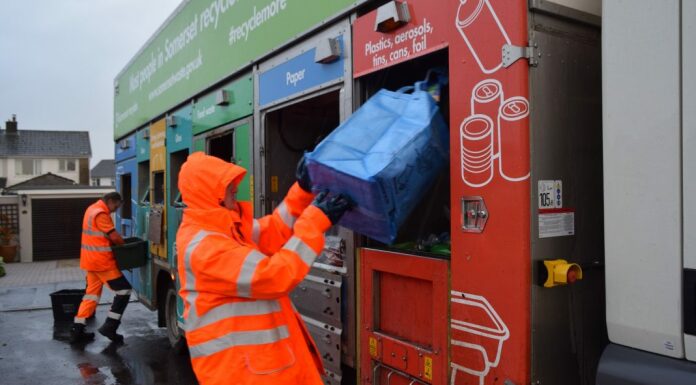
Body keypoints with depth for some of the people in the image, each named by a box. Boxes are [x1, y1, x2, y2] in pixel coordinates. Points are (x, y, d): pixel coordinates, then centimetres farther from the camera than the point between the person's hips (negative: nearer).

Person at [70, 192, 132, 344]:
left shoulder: (93, 209, 15)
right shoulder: (101, 213, -18)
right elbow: (114, 236, -17)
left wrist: (117, 241, 4)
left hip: (91, 259, 10)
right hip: (101, 261, -10)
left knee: (92, 293, 15)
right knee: (124, 290, -4)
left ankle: (77, 330, 15)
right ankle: (109, 327, -2)